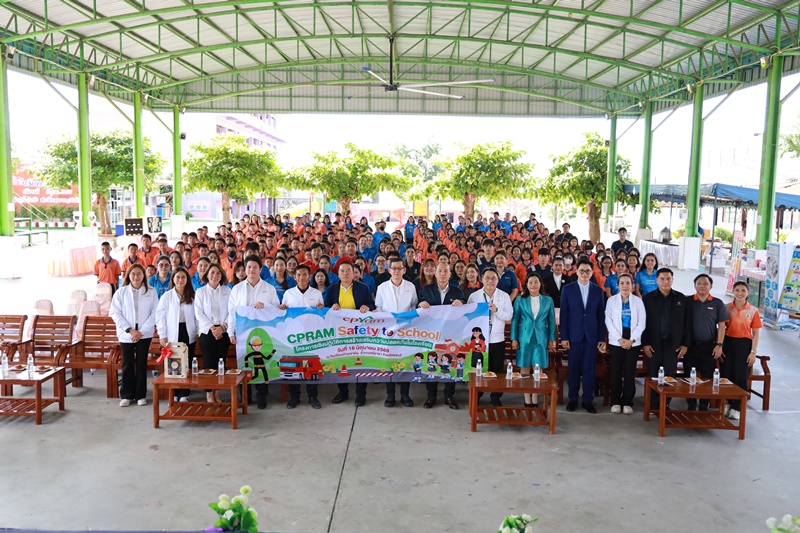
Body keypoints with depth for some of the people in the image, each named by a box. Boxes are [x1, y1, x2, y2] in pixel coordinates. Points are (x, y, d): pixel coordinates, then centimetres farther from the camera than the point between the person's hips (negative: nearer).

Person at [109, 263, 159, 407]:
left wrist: (142, 331, -11)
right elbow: (115, 313, -3)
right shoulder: (121, 292, 1)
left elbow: (155, 313, -3)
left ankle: (141, 395, 13)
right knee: (127, 364, 4)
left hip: (144, 334, 0)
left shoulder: (151, 293, 1)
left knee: (142, 363, 4)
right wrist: (129, 330, -11)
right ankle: (126, 395, 14)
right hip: (126, 334, 0)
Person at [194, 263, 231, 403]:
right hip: (207, 332, -1)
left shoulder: (227, 291, 8)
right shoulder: (200, 292, 5)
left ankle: (217, 394, 13)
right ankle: (209, 395, 7)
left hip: (223, 332, 1)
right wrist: (212, 328, -11)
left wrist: (222, 327, -11)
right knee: (209, 363, -4)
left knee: (220, 363, 3)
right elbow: (199, 313, -1)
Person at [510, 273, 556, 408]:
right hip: (524, 338, 0)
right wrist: (514, 339, -2)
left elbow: (551, 321, 7)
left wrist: (552, 339, 3)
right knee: (524, 369, 2)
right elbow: (515, 320, 3)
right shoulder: (520, 300, 3)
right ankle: (527, 399, 10)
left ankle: (535, 398, 13)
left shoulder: (548, 300, 6)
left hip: (541, 338, 1)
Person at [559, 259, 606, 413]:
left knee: (589, 369, 5)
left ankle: (588, 400, 16)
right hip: (574, 336, -1)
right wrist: (564, 337, -6)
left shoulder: (598, 290, 6)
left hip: (591, 336, 1)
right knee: (574, 369, 6)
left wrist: (602, 338, 1)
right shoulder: (568, 289, 2)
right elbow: (564, 314, 0)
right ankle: (573, 399, 18)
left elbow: (601, 315, 6)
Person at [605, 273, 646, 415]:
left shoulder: (638, 301, 5)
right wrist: (620, 339, -10)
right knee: (616, 372, 1)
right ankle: (615, 402, 9)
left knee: (630, 372, 1)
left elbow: (642, 322, 1)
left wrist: (631, 340, -9)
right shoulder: (611, 300, 4)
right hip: (616, 341, 0)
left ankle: (627, 402, 10)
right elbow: (609, 321, -2)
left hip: (633, 342, 0)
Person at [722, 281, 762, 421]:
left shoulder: (753, 311, -1)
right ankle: (727, 403, 21)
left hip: (744, 345, -1)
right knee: (726, 375, 3)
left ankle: (736, 407, 17)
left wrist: (753, 352, -4)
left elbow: (756, 333, 1)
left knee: (741, 376, 4)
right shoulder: (727, 308, 1)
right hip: (728, 343, 1)